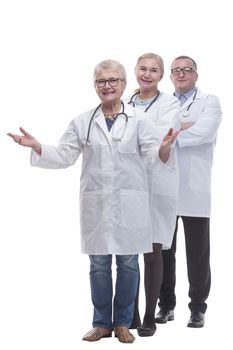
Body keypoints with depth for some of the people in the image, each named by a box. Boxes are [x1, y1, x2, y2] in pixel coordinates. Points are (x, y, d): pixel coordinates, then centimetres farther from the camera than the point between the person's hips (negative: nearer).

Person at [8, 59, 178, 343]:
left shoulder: (137, 120, 1)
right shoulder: (82, 122, 7)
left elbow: (153, 155, -5)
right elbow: (63, 156, 6)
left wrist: (164, 147, -28)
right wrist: (36, 147, -9)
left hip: (129, 204, -1)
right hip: (96, 203, 1)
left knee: (128, 263, 5)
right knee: (99, 264, 7)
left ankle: (123, 322, 19)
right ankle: (102, 323, 19)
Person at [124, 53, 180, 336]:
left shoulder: (169, 104, -1)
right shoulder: (125, 103, 12)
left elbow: (159, 138, -16)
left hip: (156, 184, -3)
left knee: (152, 253, 0)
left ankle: (149, 317, 10)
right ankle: (130, 314, 18)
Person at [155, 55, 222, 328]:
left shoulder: (209, 102, 5)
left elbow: (204, 132, -14)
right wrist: (186, 126, -12)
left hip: (194, 191, -3)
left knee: (197, 253, 3)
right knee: (164, 250, 7)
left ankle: (198, 308, 12)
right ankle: (166, 305, 18)